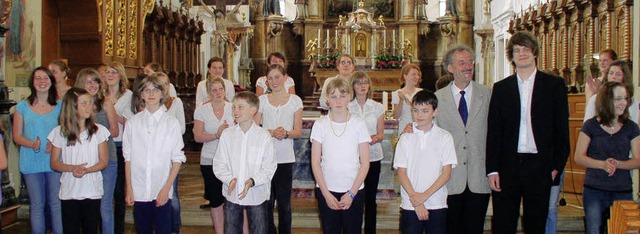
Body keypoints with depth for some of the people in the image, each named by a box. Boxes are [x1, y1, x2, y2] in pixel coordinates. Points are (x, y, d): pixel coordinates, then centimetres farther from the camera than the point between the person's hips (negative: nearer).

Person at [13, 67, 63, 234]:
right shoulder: (23, 106, 5)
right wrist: (32, 144, -16)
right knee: (36, 205, 7)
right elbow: (17, 137, 3)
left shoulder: (59, 106, 6)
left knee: (56, 203, 1)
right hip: (31, 162, 0)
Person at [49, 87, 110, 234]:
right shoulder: (59, 132, -2)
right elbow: (54, 163, 1)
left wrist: (86, 170, -19)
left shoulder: (99, 131, -4)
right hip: (69, 192, 0)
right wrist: (73, 168, -17)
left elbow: (104, 161, -2)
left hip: (92, 191, 0)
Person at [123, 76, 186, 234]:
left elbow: (177, 159, -1)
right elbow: (128, 158, 6)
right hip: (138, 191, 2)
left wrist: (167, 188, -8)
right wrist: (129, 189, 2)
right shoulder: (133, 122, 3)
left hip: (162, 192, -1)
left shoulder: (171, 123, -1)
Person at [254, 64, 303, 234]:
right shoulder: (262, 100, 6)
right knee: (266, 203, 6)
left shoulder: (295, 101, 4)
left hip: (285, 158, -1)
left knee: (284, 204, 5)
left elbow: (298, 132, 4)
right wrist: (272, 132, -15)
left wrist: (286, 133, -17)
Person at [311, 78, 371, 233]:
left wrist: (352, 193, -8)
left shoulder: (359, 124, -3)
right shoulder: (320, 124, -2)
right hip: (326, 191, 0)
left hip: (354, 191, 0)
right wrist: (326, 194, -7)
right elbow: (315, 163, -1)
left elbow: (365, 163, -2)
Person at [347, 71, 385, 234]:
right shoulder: (347, 107, 2)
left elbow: (381, 134, 8)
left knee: (370, 197, 5)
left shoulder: (378, 107, 6)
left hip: (373, 156, 1)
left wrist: (375, 138, -14)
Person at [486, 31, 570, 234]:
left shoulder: (555, 85, 5)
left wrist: (557, 166, -4)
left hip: (539, 166, -1)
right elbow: (493, 132, 4)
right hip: (507, 167, 1)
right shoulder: (500, 88, 8)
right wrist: (492, 170, -3)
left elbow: (561, 129, 3)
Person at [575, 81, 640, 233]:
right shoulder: (591, 125, -1)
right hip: (594, 191, -2)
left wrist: (617, 164, -16)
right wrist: (602, 164, -19)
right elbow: (578, 157, -4)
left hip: (623, 192, 2)